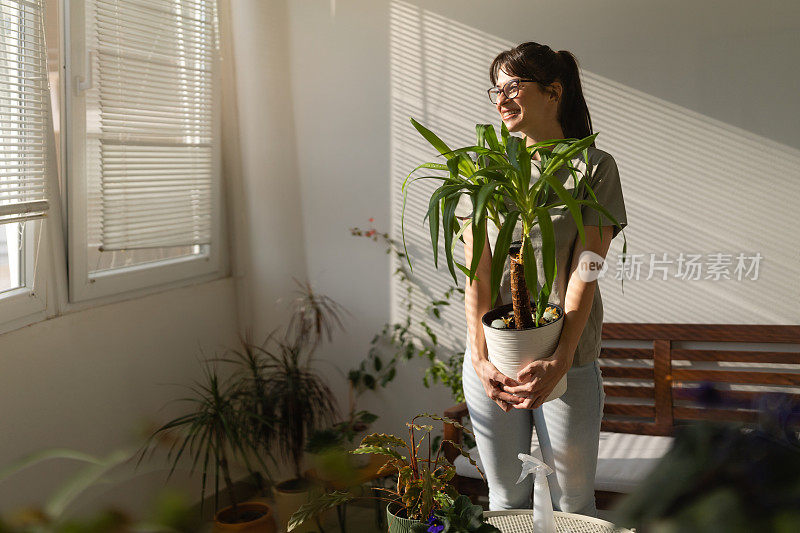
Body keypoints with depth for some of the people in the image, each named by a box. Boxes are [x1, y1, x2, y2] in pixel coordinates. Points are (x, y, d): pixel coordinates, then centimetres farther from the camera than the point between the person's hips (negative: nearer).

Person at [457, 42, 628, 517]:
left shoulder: (594, 168, -3)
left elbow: (584, 272, -10)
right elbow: (477, 273, -2)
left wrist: (561, 361, -22)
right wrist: (480, 358, -13)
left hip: (567, 362, -2)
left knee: (572, 505, 10)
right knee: (506, 499, 13)